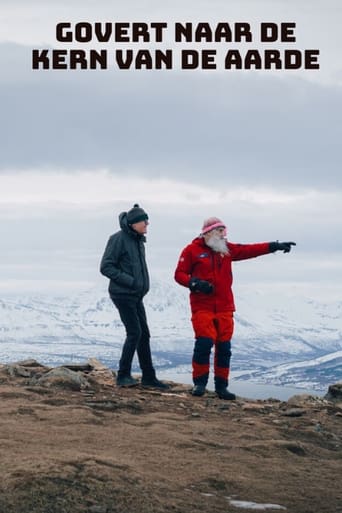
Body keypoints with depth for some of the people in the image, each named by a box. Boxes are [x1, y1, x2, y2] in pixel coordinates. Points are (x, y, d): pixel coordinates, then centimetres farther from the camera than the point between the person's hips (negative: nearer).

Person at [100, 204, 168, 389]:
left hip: (136, 296, 9)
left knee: (144, 334, 8)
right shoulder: (118, 239, -13)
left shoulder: (138, 240, 13)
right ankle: (123, 375, -3)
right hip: (123, 295, -9)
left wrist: (142, 285, 10)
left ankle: (149, 377, 14)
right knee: (134, 332, -12)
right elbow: (106, 267, -16)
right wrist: (129, 281, -20)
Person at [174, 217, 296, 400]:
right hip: (202, 307, -5)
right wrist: (195, 283, -18)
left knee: (224, 347, 4)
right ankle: (199, 383, -1)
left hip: (224, 307, 5)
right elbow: (179, 274, 0)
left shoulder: (227, 249, 13)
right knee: (204, 342, -14)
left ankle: (221, 386, 12)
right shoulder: (192, 250, 0)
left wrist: (274, 246, 2)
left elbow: (250, 250, 10)